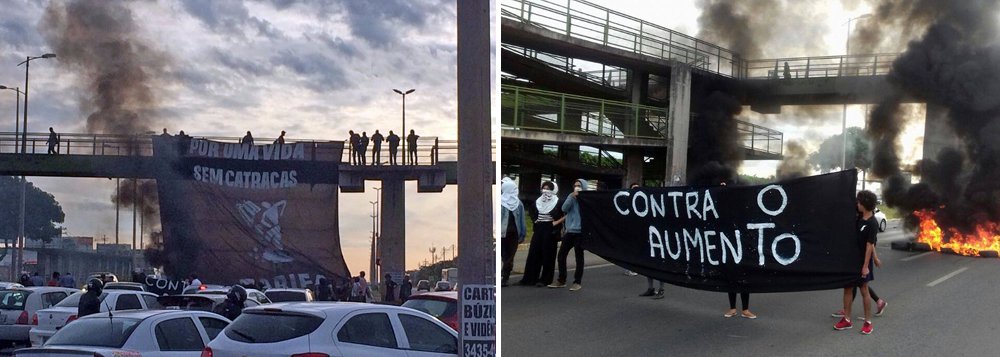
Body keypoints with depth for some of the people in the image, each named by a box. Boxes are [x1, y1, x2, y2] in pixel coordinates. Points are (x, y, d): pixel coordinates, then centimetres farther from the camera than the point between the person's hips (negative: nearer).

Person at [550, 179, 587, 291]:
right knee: (561, 255, 6)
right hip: (569, 231, 5)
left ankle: (577, 282, 9)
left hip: (580, 232, -5)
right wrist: (572, 197, -12)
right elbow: (564, 209, -4)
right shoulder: (571, 196, 9)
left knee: (579, 257, 2)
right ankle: (561, 280, 17)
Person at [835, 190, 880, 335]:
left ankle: (868, 322, 11)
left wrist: (866, 266, -20)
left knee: (864, 290, 1)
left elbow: (870, 245, -20)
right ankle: (847, 320, 16)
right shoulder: (860, 218, 3)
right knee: (847, 288, 8)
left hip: (863, 261, -7)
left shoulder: (872, 224, -18)